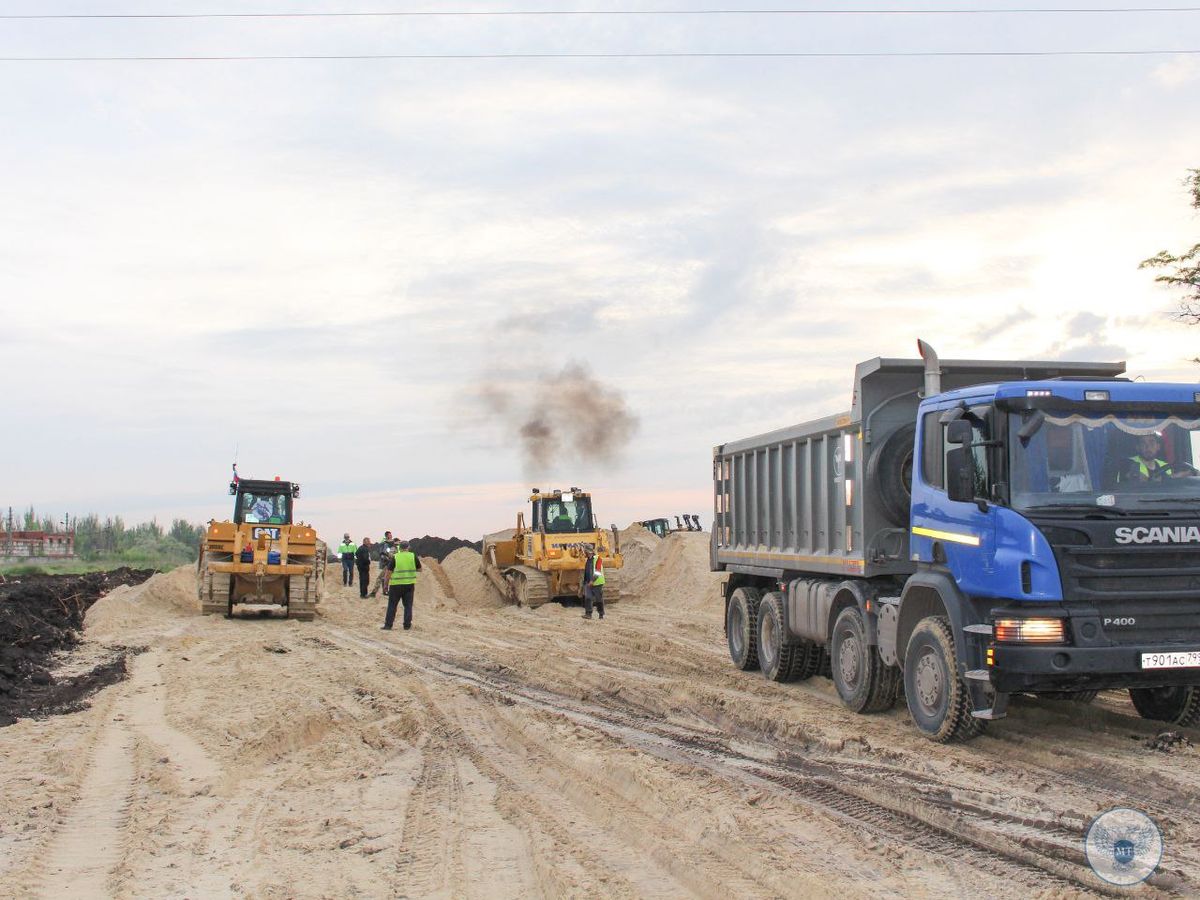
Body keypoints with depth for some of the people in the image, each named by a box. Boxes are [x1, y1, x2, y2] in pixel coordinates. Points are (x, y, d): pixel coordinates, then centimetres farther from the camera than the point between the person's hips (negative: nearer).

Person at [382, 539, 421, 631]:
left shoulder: (395, 557, -5)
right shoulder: (413, 556, 0)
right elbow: (419, 569, 8)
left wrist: (386, 584, 3)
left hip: (396, 585, -2)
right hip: (409, 584, 2)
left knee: (392, 605, 5)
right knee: (408, 605, 10)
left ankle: (388, 625, 5)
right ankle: (407, 625, 9)